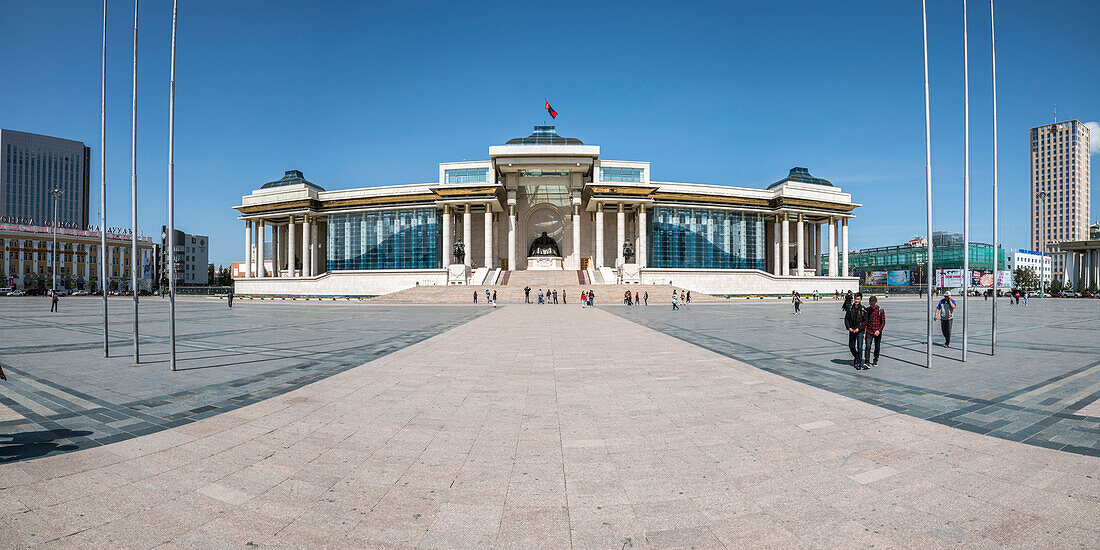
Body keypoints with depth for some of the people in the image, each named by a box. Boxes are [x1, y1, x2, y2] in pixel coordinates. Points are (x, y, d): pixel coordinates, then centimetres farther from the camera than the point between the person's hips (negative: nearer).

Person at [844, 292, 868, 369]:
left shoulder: (863, 309, -5)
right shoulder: (850, 308, 2)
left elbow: (865, 321, -4)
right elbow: (846, 319, 5)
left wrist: (858, 328, -14)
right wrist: (849, 327, -7)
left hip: (860, 331, -3)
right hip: (851, 331, 3)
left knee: (859, 348, -4)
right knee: (851, 346, 11)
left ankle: (859, 364, 4)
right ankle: (856, 357, 39)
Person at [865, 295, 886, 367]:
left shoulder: (881, 310, -2)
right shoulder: (867, 310, 3)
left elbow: (883, 322, -2)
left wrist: (879, 330, -15)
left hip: (877, 332, 0)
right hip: (869, 331, 0)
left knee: (877, 347, 11)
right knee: (867, 347, -11)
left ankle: (875, 361, 28)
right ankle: (866, 362, -15)